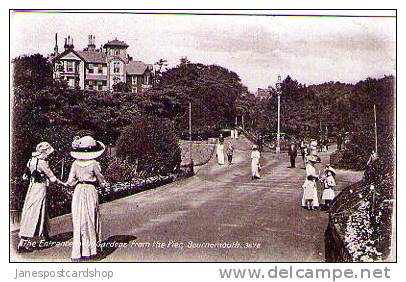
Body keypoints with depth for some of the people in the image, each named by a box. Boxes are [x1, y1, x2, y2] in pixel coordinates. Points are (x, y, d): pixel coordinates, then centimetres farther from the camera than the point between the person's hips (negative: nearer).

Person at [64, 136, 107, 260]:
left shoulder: (75, 164, -1)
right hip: (91, 191, -2)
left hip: (78, 192, 2)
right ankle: (90, 250, 12)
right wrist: (103, 183, 19)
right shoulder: (94, 164, -9)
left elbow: (71, 181, 0)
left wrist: (67, 184, 21)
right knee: (91, 220, 7)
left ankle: (78, 251, 7)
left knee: (79, 221, 6)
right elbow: (100, 179, -1)